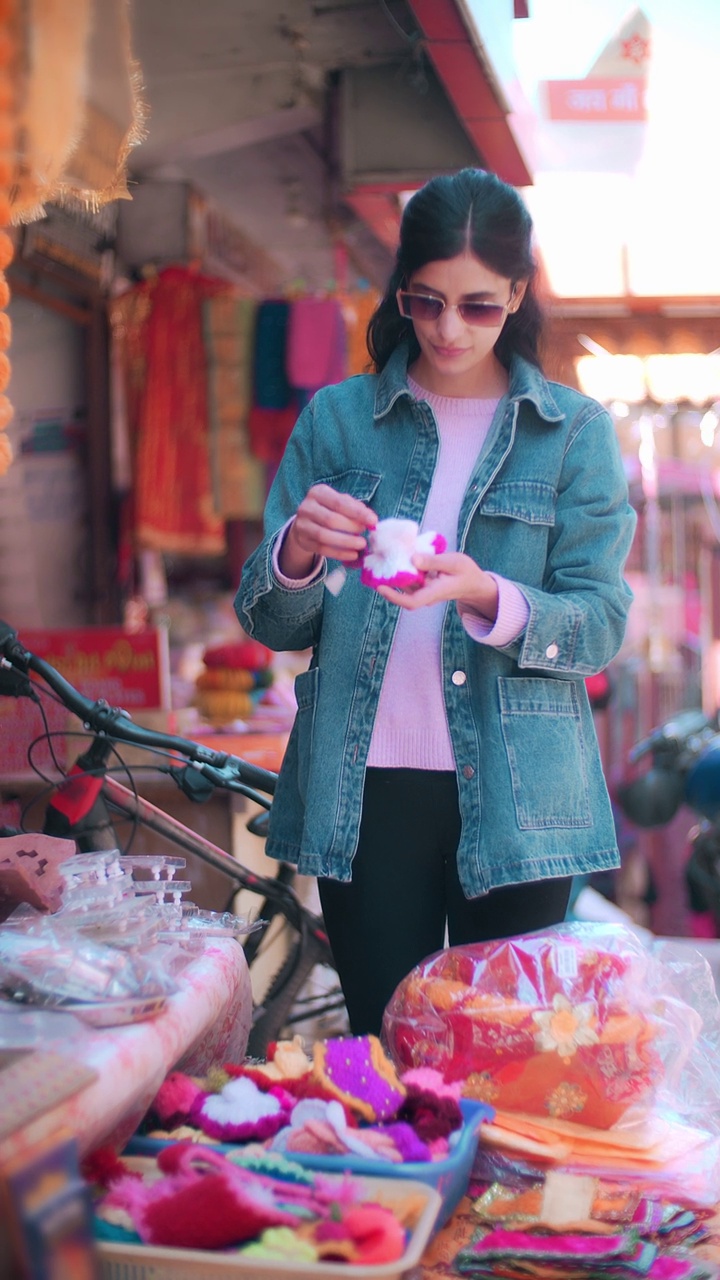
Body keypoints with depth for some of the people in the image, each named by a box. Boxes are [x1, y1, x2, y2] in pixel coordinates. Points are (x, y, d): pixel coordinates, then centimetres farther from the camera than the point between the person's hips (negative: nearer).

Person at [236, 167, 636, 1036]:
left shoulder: (575, 432, 4)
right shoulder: (337, 420, 6)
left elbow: (601, 624, -3)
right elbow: (268, 624, 6)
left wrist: (488, 598, -22)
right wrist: (299, 550, -16)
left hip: (514, 799, -1)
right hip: (366, 794, 1)